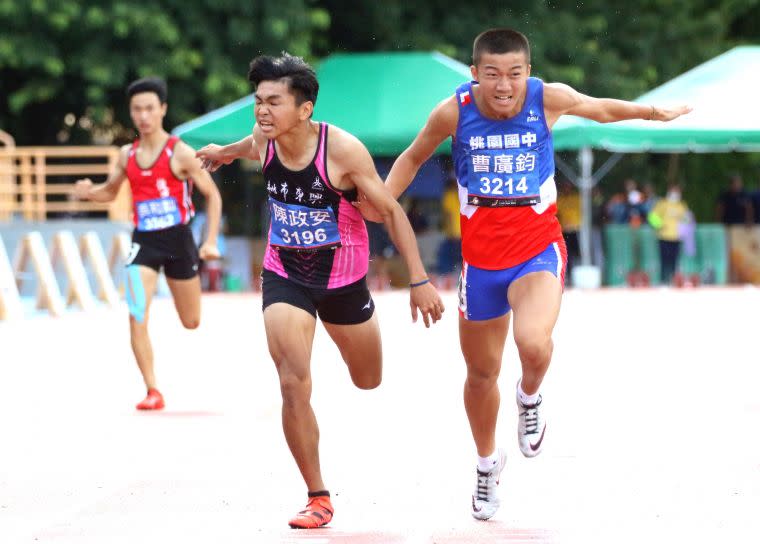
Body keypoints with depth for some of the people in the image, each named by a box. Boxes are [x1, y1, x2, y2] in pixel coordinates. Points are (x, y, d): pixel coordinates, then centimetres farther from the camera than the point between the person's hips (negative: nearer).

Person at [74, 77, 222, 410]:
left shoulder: (180, 153, -9)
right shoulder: (127, 155, 4)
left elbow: (212, 195, -3)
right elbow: (110, 191, 20)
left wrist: (211, 241, -11)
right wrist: (89, 192, -3)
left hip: (177, 240, -2)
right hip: (143, 242, 2)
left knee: (191, 323, 13)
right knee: (137, 316, -17)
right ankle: (153, 392, -10)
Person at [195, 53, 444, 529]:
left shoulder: (343, 150, -26)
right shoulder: (264, 142, -13)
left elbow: (391, 210, -17)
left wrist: (419, 280, -19)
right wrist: (227, 152, 36)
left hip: (343, 276, -2)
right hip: (284, 276, 2)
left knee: (369, 382, 19)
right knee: (294, 385, -16)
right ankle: (318, 498, -5)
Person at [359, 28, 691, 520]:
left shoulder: (549, 99, -12)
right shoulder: (454, 111, -11)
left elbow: (599, 109, 11)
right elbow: (414, 156, 7)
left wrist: (651, 113, 5)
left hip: (539, 251, -2)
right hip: (481, 258, 2)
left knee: (533, 344, -30)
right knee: (482, 373, 15)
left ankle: (530, 397, 6)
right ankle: (488, 463, 42)